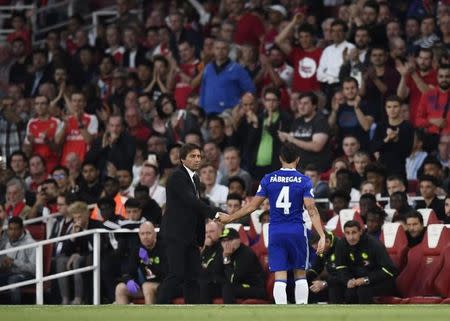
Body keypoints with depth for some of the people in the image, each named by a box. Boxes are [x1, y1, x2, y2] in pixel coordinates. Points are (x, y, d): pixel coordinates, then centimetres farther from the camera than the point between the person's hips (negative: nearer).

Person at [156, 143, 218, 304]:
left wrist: (200, 238, 17)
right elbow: (191, 200, -23)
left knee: (193, 275, 5)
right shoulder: (177, 177, -11)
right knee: (176, 274, -13)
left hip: (190, 235, 9)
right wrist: (215, 214, -30)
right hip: (176, 234, -9)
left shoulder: (195, 178, 17)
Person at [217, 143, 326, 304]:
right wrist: (322, 236, -11)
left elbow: (252, 206, 5)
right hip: (297, 231, -1)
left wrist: (229, 218, 17)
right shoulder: (304, 181, -2)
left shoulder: (268, 179, 2)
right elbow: (311, 210, -10)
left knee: (280, 277, 0)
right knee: (300, 274, 12)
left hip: (275, 232, 1)